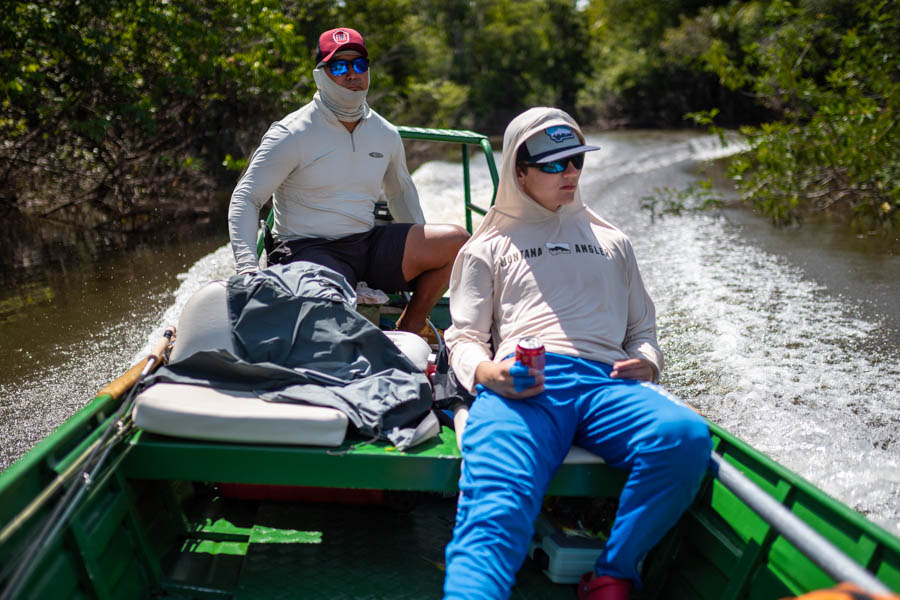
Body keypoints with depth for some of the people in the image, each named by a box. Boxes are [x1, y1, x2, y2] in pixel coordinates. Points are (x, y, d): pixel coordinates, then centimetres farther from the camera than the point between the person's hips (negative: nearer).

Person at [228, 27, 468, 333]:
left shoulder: (385, 134, 10)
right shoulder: (292, 135, -7)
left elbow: (401, 191, 27)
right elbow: (245, 199, -10)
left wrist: (421, 250, 20)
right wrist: (247, 267, -24)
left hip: (367, 244, 6)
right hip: (307, 250, -6)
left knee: (456, 241, -11)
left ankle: (406, 332, 2)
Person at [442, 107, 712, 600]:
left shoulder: (611, 241, 35)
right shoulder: (489, 246, 27)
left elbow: (642, 330, 32)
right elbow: (464, 338, 17)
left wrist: (646, 361, 7)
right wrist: (487, 372, -7)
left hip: (605, 380, 3)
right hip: (520, 387, -2)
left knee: (685, 435, -33)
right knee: (497, 502, -34)